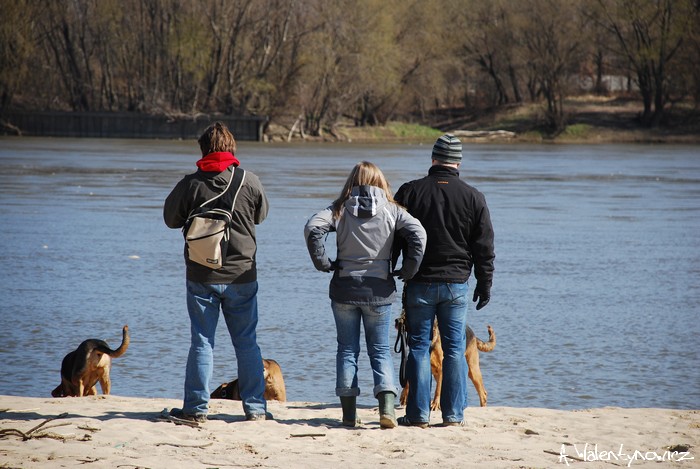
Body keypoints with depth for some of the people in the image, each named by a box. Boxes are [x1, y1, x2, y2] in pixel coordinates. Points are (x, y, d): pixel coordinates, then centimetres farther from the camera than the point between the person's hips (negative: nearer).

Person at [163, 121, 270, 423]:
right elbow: (261, 215, 12)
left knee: (202, 342, 5)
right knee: (247, 343, 10)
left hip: (202, 277, -1)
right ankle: (255, 407, 11)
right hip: (242, 275, 1)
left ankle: (196, 408, 5)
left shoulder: (191, 184, -9)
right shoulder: (249, 182, -6)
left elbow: (171, 219, 4)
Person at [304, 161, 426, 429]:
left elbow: (313, 228, -15)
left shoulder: (340, 209, 0)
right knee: (380, 350, 8)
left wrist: (322, 263, -6)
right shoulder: (391, 210, 1)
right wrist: (408, 270, -5)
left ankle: (349, 414, 7)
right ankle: (387, 405, -10)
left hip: (344, 288, 0)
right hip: (379, 289, 0)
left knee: (347, 349, 9)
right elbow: (418, 234, -12)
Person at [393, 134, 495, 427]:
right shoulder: (473, 197, -1)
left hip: (419, 284, 0)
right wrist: (484, 284, 12)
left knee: (418, 347, 4)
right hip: (456, 284, 1)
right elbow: (484, 247, 3)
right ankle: (453, 414, 6)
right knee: (454, 348, 6)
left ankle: (418, 414, 3)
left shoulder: (410, 192, -2)